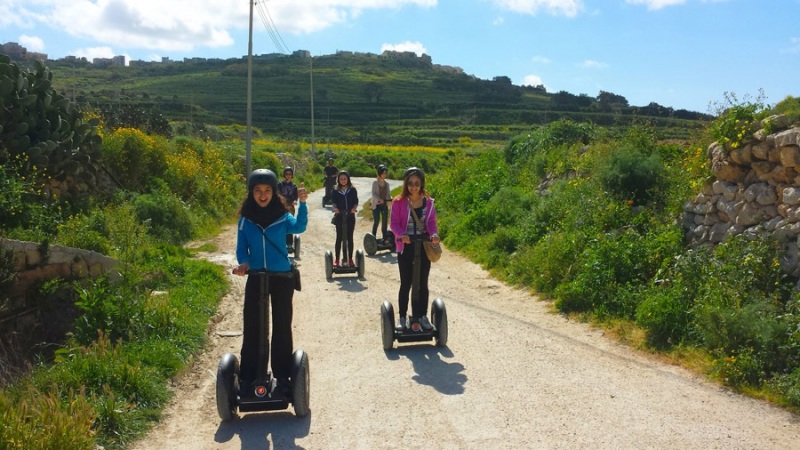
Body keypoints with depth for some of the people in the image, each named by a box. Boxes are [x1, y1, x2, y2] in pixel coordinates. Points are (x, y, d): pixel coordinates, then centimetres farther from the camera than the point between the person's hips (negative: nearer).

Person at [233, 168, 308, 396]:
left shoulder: (283, 216, -5)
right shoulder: (245, 219, 0)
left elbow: (299, 227, -23)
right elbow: (241, 248, 3)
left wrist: (302, 203, -37)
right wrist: (243, 263, -17)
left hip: (282, 277, -1)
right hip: (255, 278, 1)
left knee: (282, 326, 7)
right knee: (252, 327, 5)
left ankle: (282, 376, 18)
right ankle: (248, 377, 16)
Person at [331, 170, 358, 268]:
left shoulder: (352, 190, 5)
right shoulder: (336, 191, 3)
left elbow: (356, 202, 2)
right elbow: (334, 202, -5)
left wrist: (354, 208, -19)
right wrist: (335, 208, -26)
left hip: (350, 216, 1)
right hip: (339, 216, -1)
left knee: (350, 238, 6)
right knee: (339, 238, 2)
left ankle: (350, 259, 14)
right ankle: (337, 260, 7)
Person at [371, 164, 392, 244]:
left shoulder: (387, 183, 9)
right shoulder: (375, 183, -4)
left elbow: (388, 194, 8)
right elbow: (373, 194, -13)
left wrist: (391, 199, -14)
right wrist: (379, 199, -30)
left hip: (384, 205, 4)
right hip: (376, 205, -4)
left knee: (385, 221, 5)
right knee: (376, 221, -5)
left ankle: (385, 238, 14)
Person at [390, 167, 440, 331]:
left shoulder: (428, 202, 1)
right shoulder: (398, 202, -6)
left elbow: (431, 221, 0)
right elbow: (394, 223, -8)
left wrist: (434, 234, -21)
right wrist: (402, 235, -27)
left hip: (424, 246, 2)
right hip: (405, 247, -2)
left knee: (423, 283, 10)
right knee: (406, 283, 5)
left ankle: (422, 316, 23)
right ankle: (402, 317, 17)